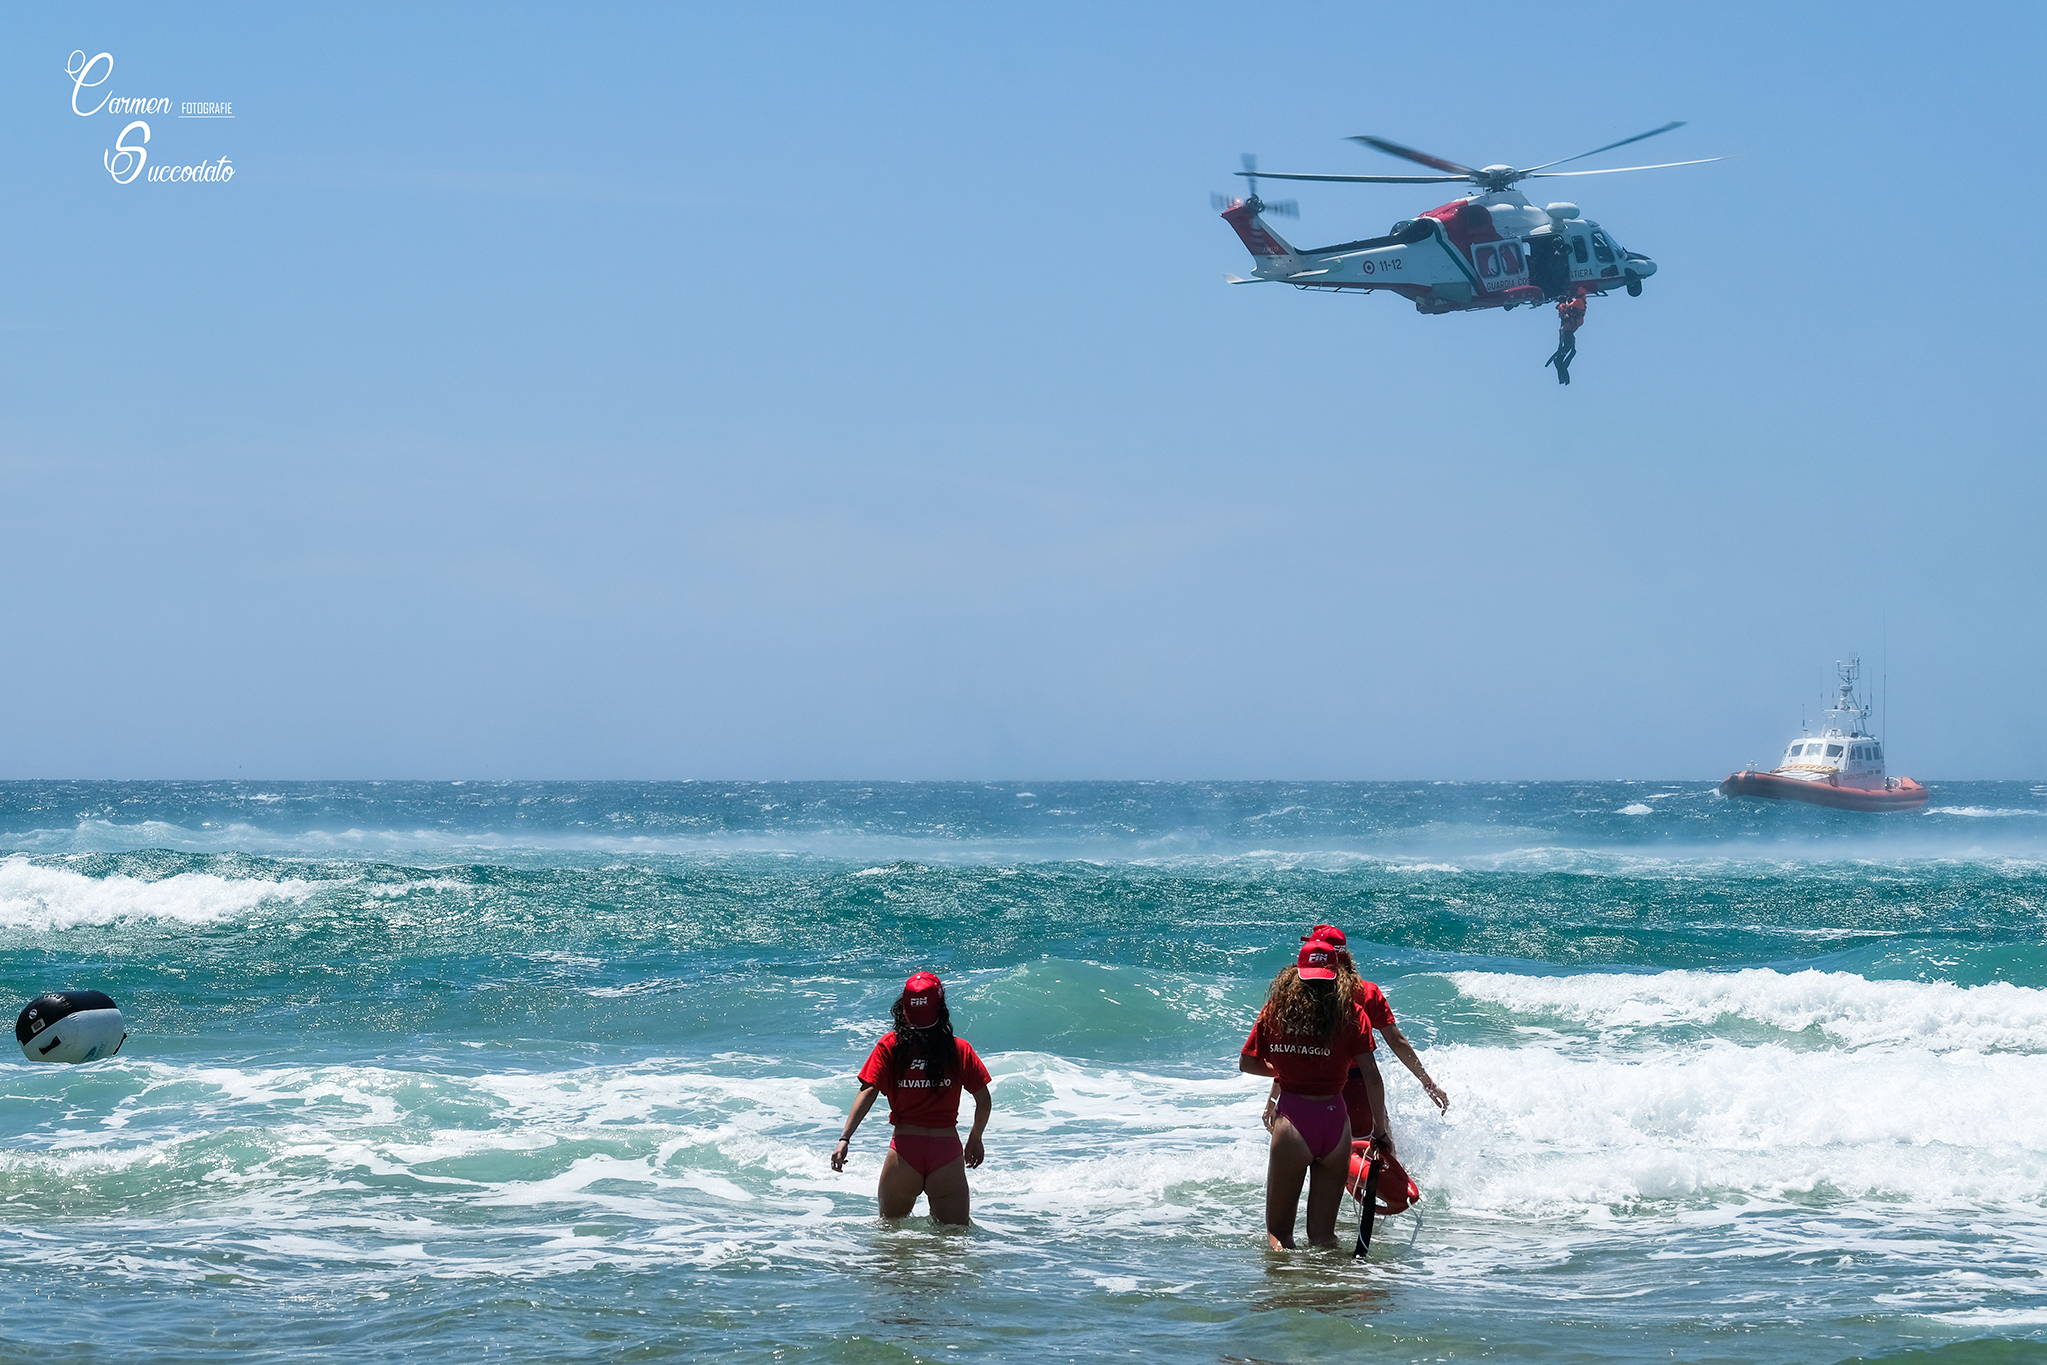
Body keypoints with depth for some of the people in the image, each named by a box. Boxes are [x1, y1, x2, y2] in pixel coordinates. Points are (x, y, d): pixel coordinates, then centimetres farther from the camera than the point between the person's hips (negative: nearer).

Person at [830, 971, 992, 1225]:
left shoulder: (890, 1047, -3)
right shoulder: (960, 1050, 0)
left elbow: (868, 1092, -12)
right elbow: (984, 1102, 2)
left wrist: (845, 1139, -16)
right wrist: (975, 1139, 21)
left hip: (905, 1150, 0)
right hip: (947, 1151, 0)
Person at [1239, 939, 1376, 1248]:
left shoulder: (1276, 1010, 1)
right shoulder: (1349, 1012, -1)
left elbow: (1247, 1064, 9)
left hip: (1293, 1116, -1)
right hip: (1334, 1118, 1)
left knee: (1278, 1229, 9)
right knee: (1323, 1234, 12)